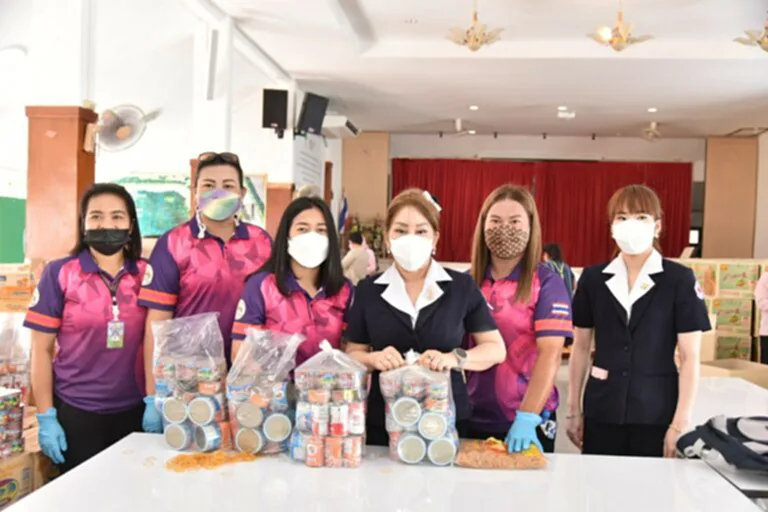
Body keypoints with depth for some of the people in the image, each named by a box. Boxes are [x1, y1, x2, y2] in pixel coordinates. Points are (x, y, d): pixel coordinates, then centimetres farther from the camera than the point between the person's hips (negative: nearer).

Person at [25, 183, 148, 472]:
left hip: (135, 410, 2)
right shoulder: (59, 273, -4)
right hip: (75, 412, -2)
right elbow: (42, 350, -2)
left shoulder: (148, 274, 1)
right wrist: (45, 417, -4)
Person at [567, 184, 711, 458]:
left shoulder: (680, 279, -5)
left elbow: (690, 358, -6)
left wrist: (680, 423, -12)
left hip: (656, 412, -2)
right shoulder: (593, 278, 2)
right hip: (602, 411, 2)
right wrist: (574, 409, 7)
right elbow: (581, 347, 8)